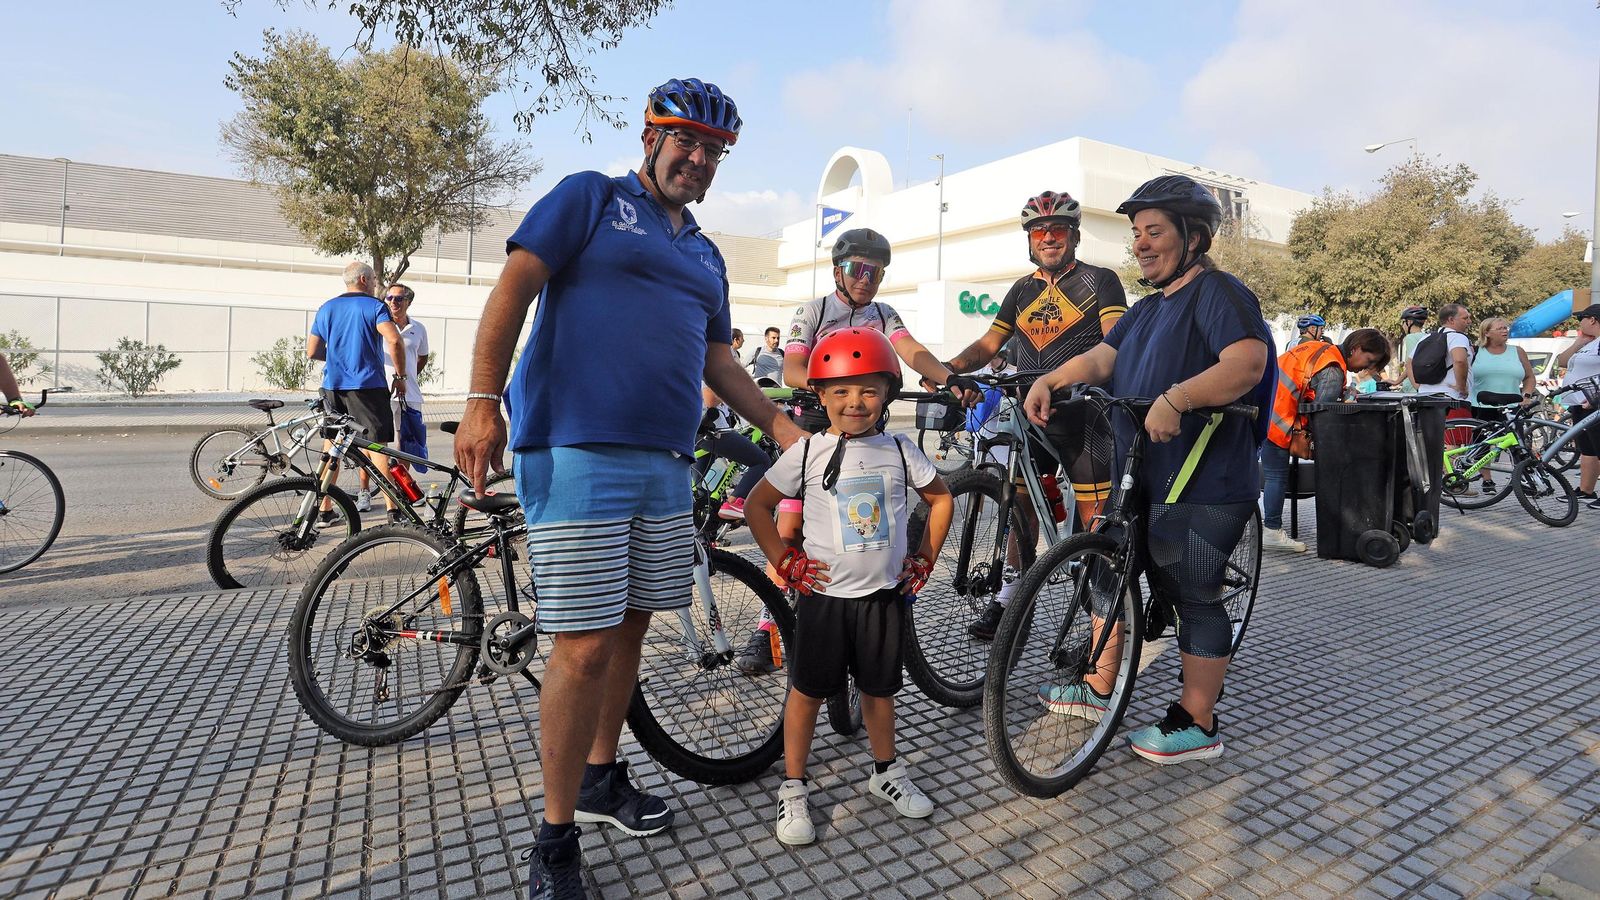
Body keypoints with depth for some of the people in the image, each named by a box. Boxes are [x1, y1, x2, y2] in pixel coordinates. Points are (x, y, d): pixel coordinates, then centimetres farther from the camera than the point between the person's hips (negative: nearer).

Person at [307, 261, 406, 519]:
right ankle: (392, 509, -6)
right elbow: (394, 340, -18)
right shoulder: (375, 306, -2)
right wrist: (399, 376, -9)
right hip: (368, 385, -5)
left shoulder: (326, 308, 14)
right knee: (376, 444, -4)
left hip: (333, 386, 5)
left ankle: (325, 508, 16)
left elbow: (312, 351, 12)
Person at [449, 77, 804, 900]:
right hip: (576, 453, -7)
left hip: (665, 462, 7)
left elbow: (719, 358, 25)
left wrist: (779, 425, 14)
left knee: (629, 626, 14)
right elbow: (514, 286, -5)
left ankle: (600, 776, 35)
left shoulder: (706, 255, 23)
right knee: (584, 648, -6)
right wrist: (482, 402, -16)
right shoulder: (590, 197, 5)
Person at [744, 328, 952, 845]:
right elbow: (758, 505, -1)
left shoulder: (900, 451, -1)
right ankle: (793, 787, 24)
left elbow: (940, 498, 12)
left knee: (879, 687, 17)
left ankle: (886, 770, 40)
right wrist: (785, 561, -7)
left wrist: (924, 559, 6)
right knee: (808, 690, 8)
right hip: (824, 593, -2)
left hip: (885, 593, 3)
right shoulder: (808, 452, -8)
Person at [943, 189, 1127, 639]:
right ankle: (1008, 598, 19)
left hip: (1082, 415, -4)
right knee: (1021, 504, 9)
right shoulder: (1023, 289, 16)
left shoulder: (1100, 281, 1)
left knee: (1093, 515, -4)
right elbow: (990, 343, 13)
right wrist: (951, 366, -6)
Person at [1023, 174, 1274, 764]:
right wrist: (1049, 380, -8)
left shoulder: (1218, 292, -10)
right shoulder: (1146, 309, 19)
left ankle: (1197, 726, 19)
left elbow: (1247, 363, -25)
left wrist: (1174, 398, -37)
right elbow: (1100, 358, 9)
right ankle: (1097, 690, 32)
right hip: (1142, 478, 9)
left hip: (1202, 486, -9)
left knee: (1195, 598, 2)